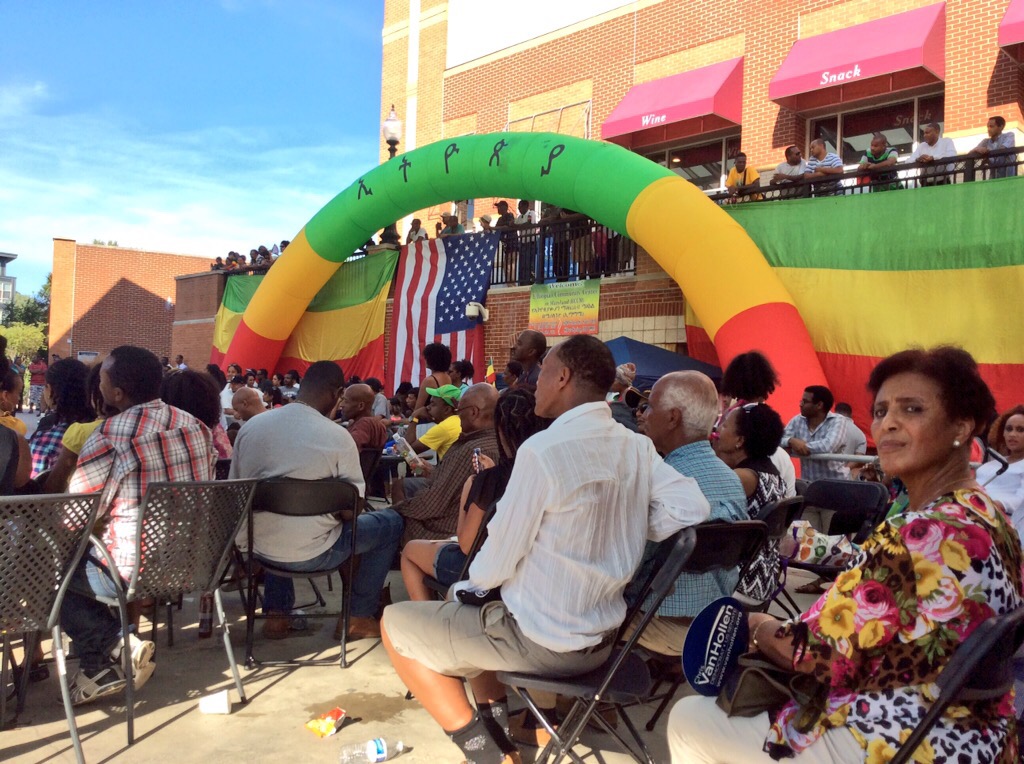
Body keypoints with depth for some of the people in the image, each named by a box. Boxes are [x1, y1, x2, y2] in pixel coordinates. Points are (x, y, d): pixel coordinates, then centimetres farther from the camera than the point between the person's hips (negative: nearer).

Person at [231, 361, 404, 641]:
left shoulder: (251, 426, -2)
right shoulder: (338, 437, -15)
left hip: (257, 547, 5)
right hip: (311, 554, -5)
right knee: (391, 521, 15)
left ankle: (277, 614, 34)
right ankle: (358, 617, 20)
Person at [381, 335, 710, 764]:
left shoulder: (542, 450, -23)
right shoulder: (637, 447, -3)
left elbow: (497, 563, -17)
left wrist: (472, 582, 4)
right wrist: (624, 531, 3)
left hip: (541, 640, -7)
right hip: (602, 637, 8)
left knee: (396, 624, 11)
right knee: (468, 605, 30)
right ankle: (496, 729, 25)